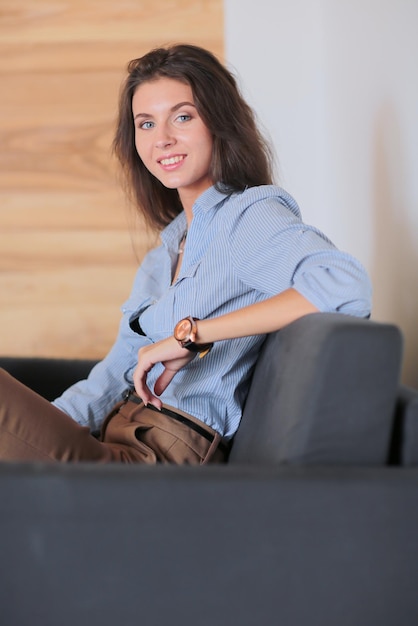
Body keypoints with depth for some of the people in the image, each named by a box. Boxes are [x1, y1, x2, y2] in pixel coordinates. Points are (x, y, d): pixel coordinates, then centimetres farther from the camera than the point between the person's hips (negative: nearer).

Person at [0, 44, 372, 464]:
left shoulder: (250, 214, -4)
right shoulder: (166, 250, 22)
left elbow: (346, 287, -25)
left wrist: (192, 333, -20)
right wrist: (43, 424, -2)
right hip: (113, 441, 8)